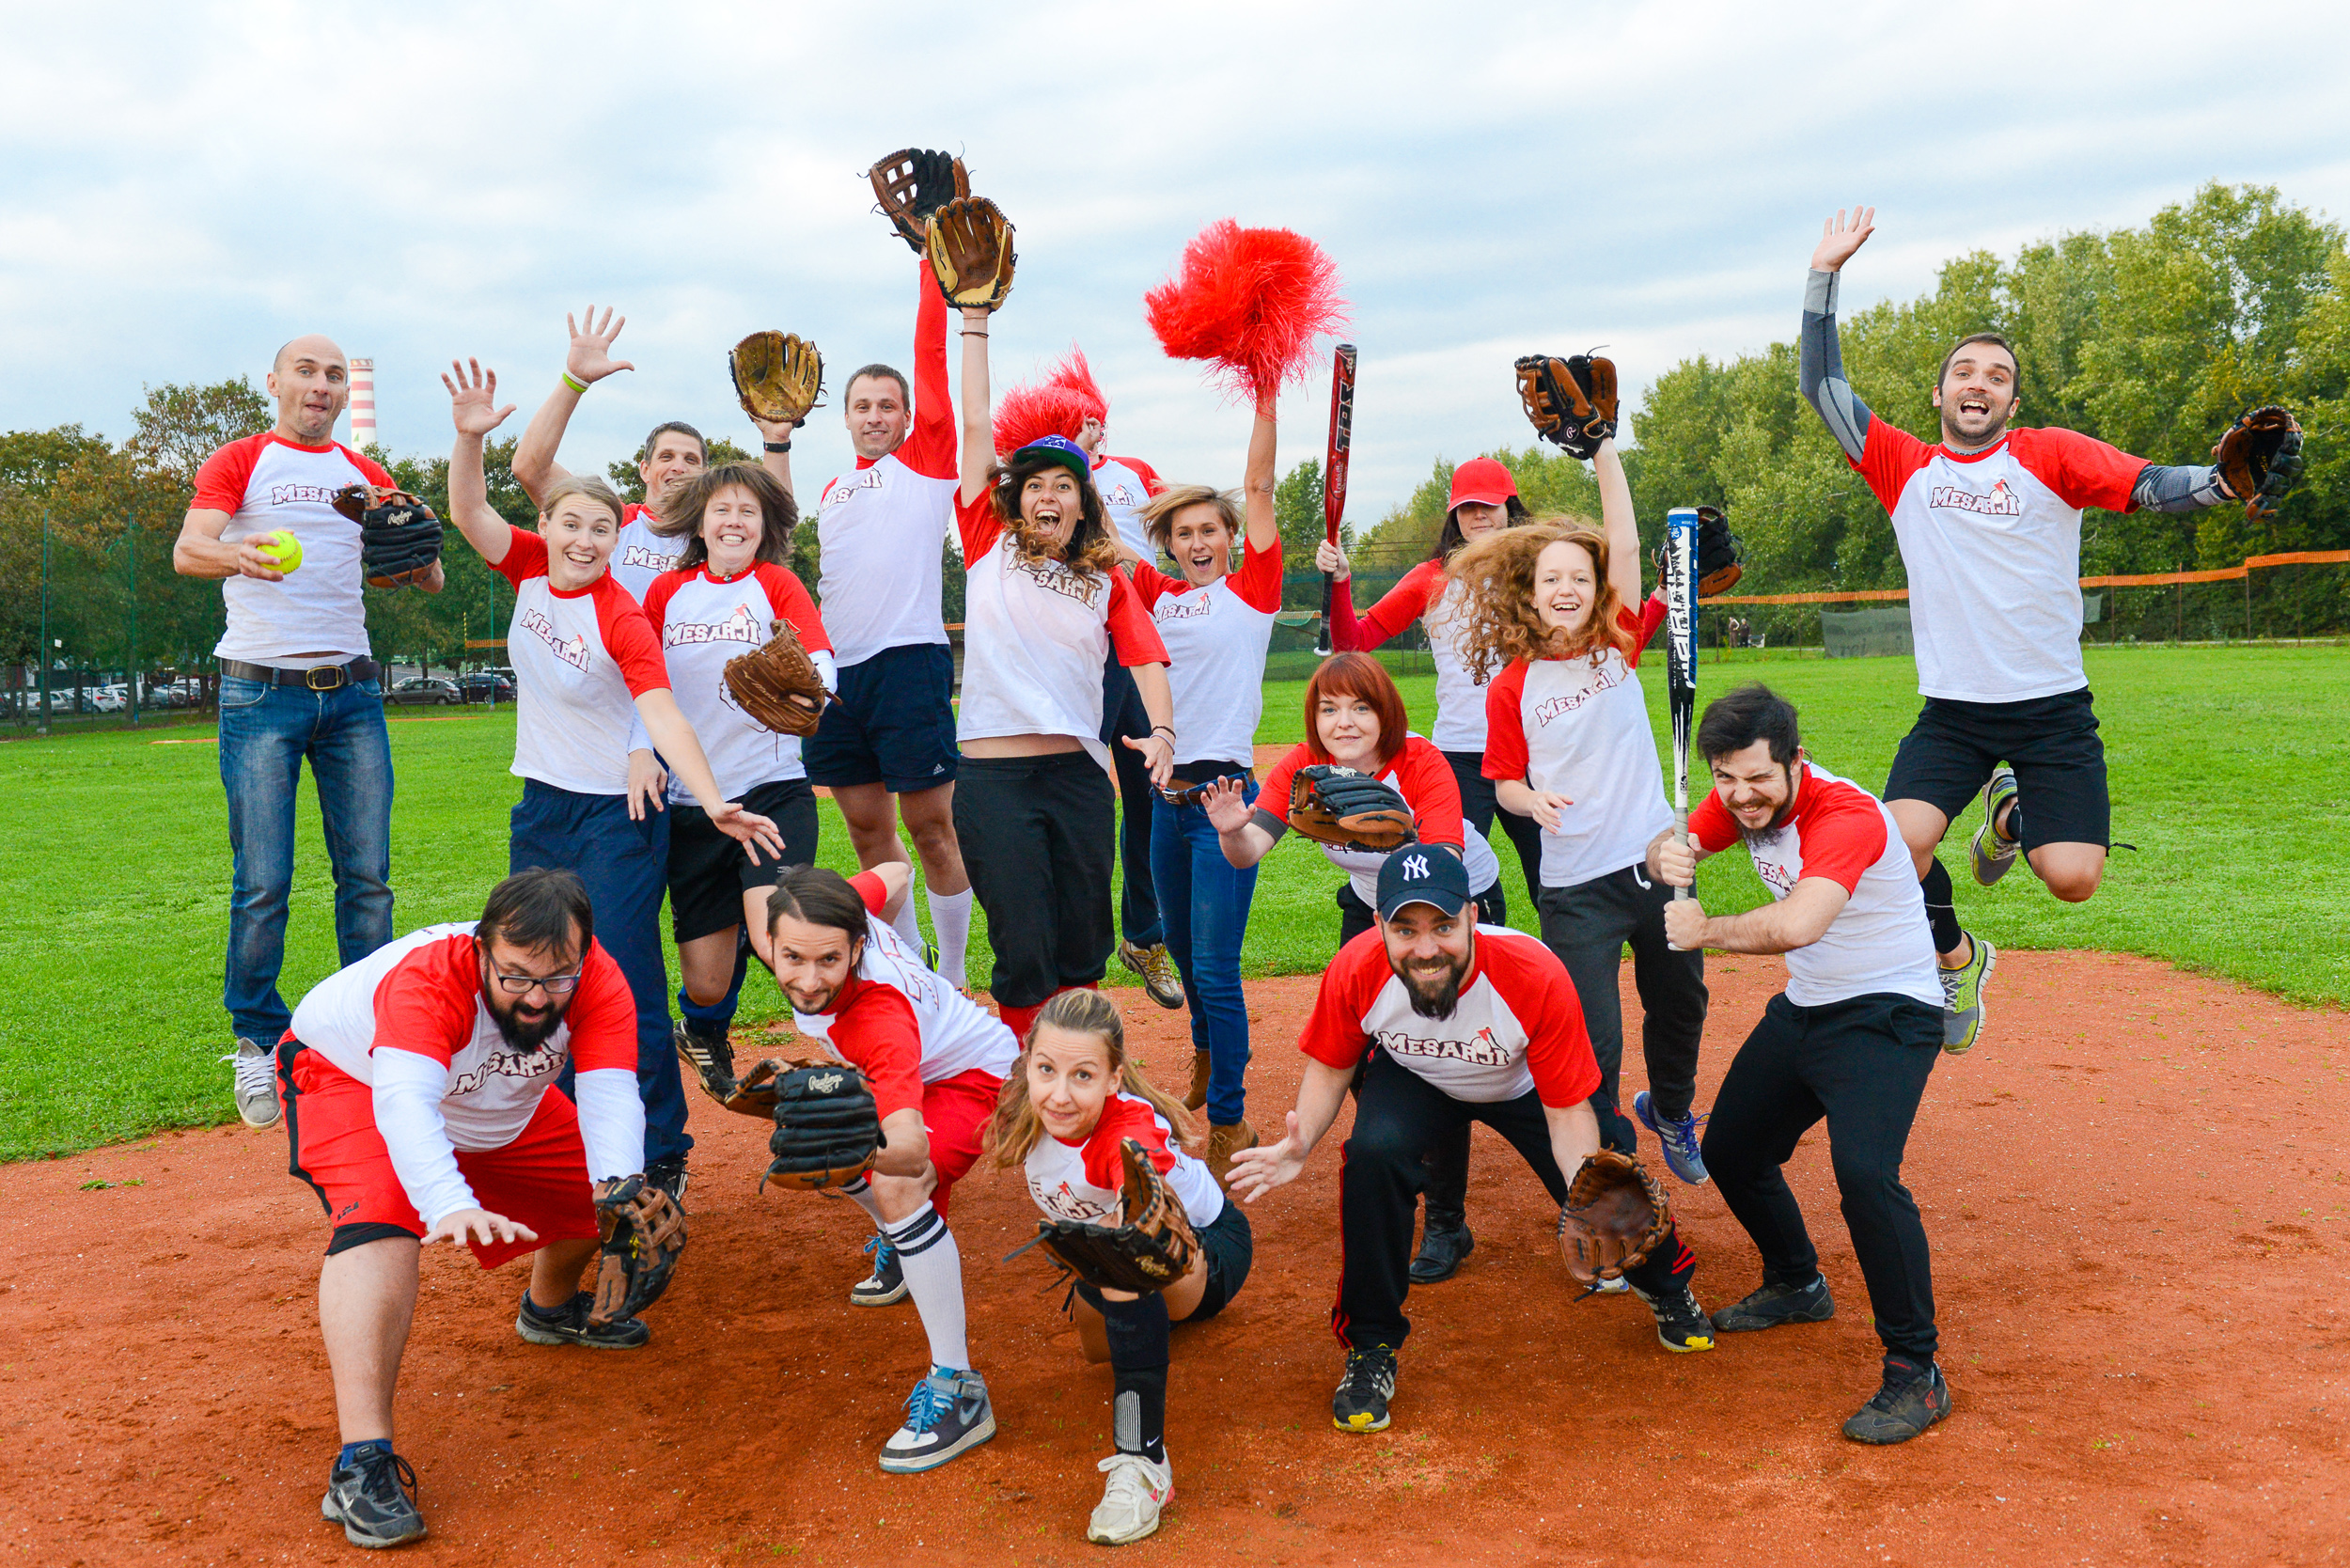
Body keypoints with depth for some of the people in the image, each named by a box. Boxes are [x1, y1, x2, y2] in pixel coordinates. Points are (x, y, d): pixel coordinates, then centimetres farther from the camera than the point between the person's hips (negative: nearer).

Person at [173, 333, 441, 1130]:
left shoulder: (367, 475, 16)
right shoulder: (238, 462, 5)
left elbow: (429, 579, 11)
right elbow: (186, 549, -11)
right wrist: (232, 554, -35)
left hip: (352, 692, 3)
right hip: (261, 693, -3)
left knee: (368, 875, 2)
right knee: (262, 881, -5)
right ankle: (257, 1045, 8)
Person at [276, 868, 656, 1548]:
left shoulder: (597, 981, -29)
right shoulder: (429, 980, -42)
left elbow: (610, 1097, -37)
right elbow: (404, 1103, -55)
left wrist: (620, 1193, -57)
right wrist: (450, 1207, -73)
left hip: (497, 1106, 5)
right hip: (350, 1076, -5)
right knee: (382, 1226, -34)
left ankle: (552, 1305, 34)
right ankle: (362, 1460, -35)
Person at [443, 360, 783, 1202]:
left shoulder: (622, 620, -18)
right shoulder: (530, 570, 0)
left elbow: (664, 713, -27)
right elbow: (468, 510, -5)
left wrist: (713, 801, -40)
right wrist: (469, 436, -23)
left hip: (616, 815, -7)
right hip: (541, 806, 7)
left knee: (627, 987, -6)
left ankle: (662, 1157, 5)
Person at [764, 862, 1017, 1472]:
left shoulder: (880, 1020, -42)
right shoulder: (844, 907, -26)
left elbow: (912, 1147, -53)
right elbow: (895, 872, -1)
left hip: (975, 1075, -9)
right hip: (916, 1068, 9)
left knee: (898, 1188, -33)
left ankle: (958, 1389, -25)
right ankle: (899, 1249, 47)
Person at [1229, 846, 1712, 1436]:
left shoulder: (1537, 978, -39)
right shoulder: (1356, 972, -34)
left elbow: (1567, 1110, -27)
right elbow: (1330, 1066, -13)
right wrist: (1300, 1146, -31)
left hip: (1523, 1086, 0)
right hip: (1412, 1078, 0)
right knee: (1374, 1151, -29)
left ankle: (1665, 1282, 32)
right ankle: (1371, 1347, -8)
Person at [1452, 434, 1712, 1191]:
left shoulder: (1619, 645, -2)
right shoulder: (1511, 686, -6)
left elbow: (1625, 547, -12)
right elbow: (1505, 782, 2)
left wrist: (1604, 450, -18)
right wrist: (1533, 801, -20)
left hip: (1656, 864, 3)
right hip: (1576, 887, -3)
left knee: (1681, 1005, 20)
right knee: (1592, 1042, -1)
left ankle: (1670, 1110, 49)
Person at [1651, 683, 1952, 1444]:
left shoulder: (1846, 815, -30)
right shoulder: (1742, 800, -4)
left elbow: (1798, 924, -44)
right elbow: (1672, 849, 0)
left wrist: (1705, 931, -29)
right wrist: (1666, 857, -25)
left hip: (1887, 1016, -9)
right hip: (1802, 1010, 9)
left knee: (1864, 1173, -28)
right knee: (1731, 1152, 17)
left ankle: (1916, 1374, -15)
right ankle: (1797, 1286, 43)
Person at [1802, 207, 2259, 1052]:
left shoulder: (2051, 455, 1)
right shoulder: (1904, 468, 6)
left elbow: (2151, 485, -13)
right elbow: (1822, 386, 3)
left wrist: (2222, 480, -34)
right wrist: (1825, 272, -2)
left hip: (2053, 712, -1)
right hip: (1950, 714, 1)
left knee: (2072, 876, -11)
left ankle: (2012, 812, 27)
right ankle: (1956, 957, 12)